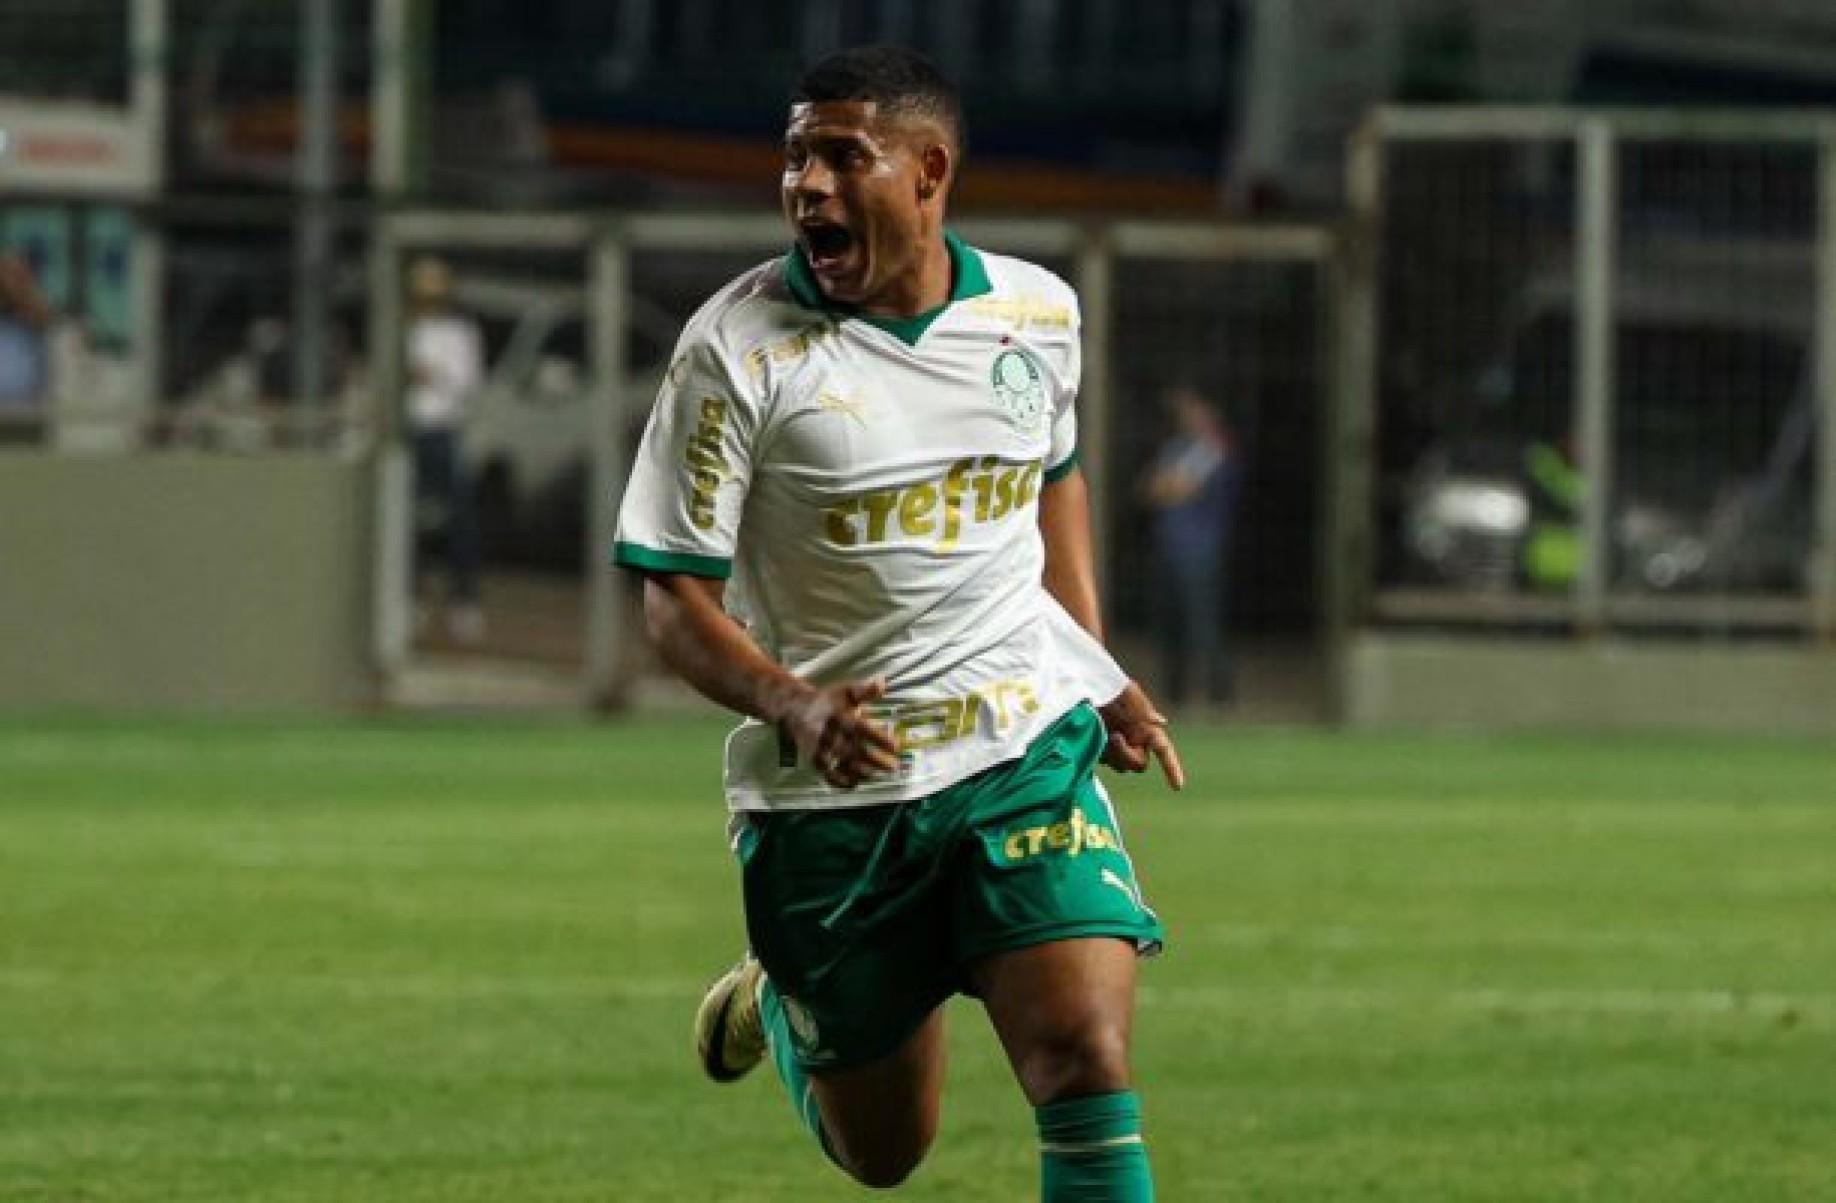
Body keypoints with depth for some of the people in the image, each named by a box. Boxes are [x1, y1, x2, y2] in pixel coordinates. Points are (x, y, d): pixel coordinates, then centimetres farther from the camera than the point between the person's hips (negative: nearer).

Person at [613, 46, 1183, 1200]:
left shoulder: (1038, 313, 0)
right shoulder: (738, 348, -12)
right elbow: (673, 595, -10)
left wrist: (1098, 670, 14)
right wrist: (790, 705, -28)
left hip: (1028, 750, 2)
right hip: (833, 790, -2)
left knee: (1087, 1062, -18)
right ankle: (778, 1004, 45)